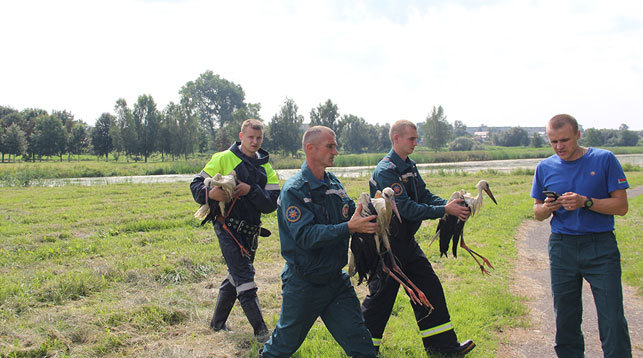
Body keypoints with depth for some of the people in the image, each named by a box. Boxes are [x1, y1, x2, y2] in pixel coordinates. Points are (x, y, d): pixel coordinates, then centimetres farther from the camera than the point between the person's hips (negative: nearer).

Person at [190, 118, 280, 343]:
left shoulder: (266, 169, 9)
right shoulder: (224, 159, -3)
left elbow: (272, 203, -2)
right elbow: (196, 185, -3)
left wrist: (251, 190, -19)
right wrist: (210, 193, -25)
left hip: (250, 231, 6)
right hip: (228, 228, -6)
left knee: (235, 277, 16)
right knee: (244, 276, -12)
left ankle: (217, 323, 32)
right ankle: (260, 330, -7)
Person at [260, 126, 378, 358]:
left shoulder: (333, 184, 5)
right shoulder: (293, 190, -17)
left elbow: (352, 214, 6)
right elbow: (306, 236, -27)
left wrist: (372, 215, -16)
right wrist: (349, 228, -35)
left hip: (336, 278, 5)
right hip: (303, 284, -5)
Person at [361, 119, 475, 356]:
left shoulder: (409, 166, 10)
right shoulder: (386, 170, -20)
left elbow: (425, 195, 7)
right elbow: (407, 208, -26)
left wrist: (451, 205, -11)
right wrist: (444, 210, -24)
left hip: (407, 241, 9)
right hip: (388, 244, -9)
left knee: (429, 287, 11)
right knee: (381, 294, 2)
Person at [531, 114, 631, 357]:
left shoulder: (604, 159, -1)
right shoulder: (545, 168, 7)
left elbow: (621, 206, -4)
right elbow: (538, 214, 14)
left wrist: (585, 202, -18)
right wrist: (547, 207, -9)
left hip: (601, 247, -2)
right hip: (562, 247, 3)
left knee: (612, 320, -5)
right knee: (565, 319, 8)